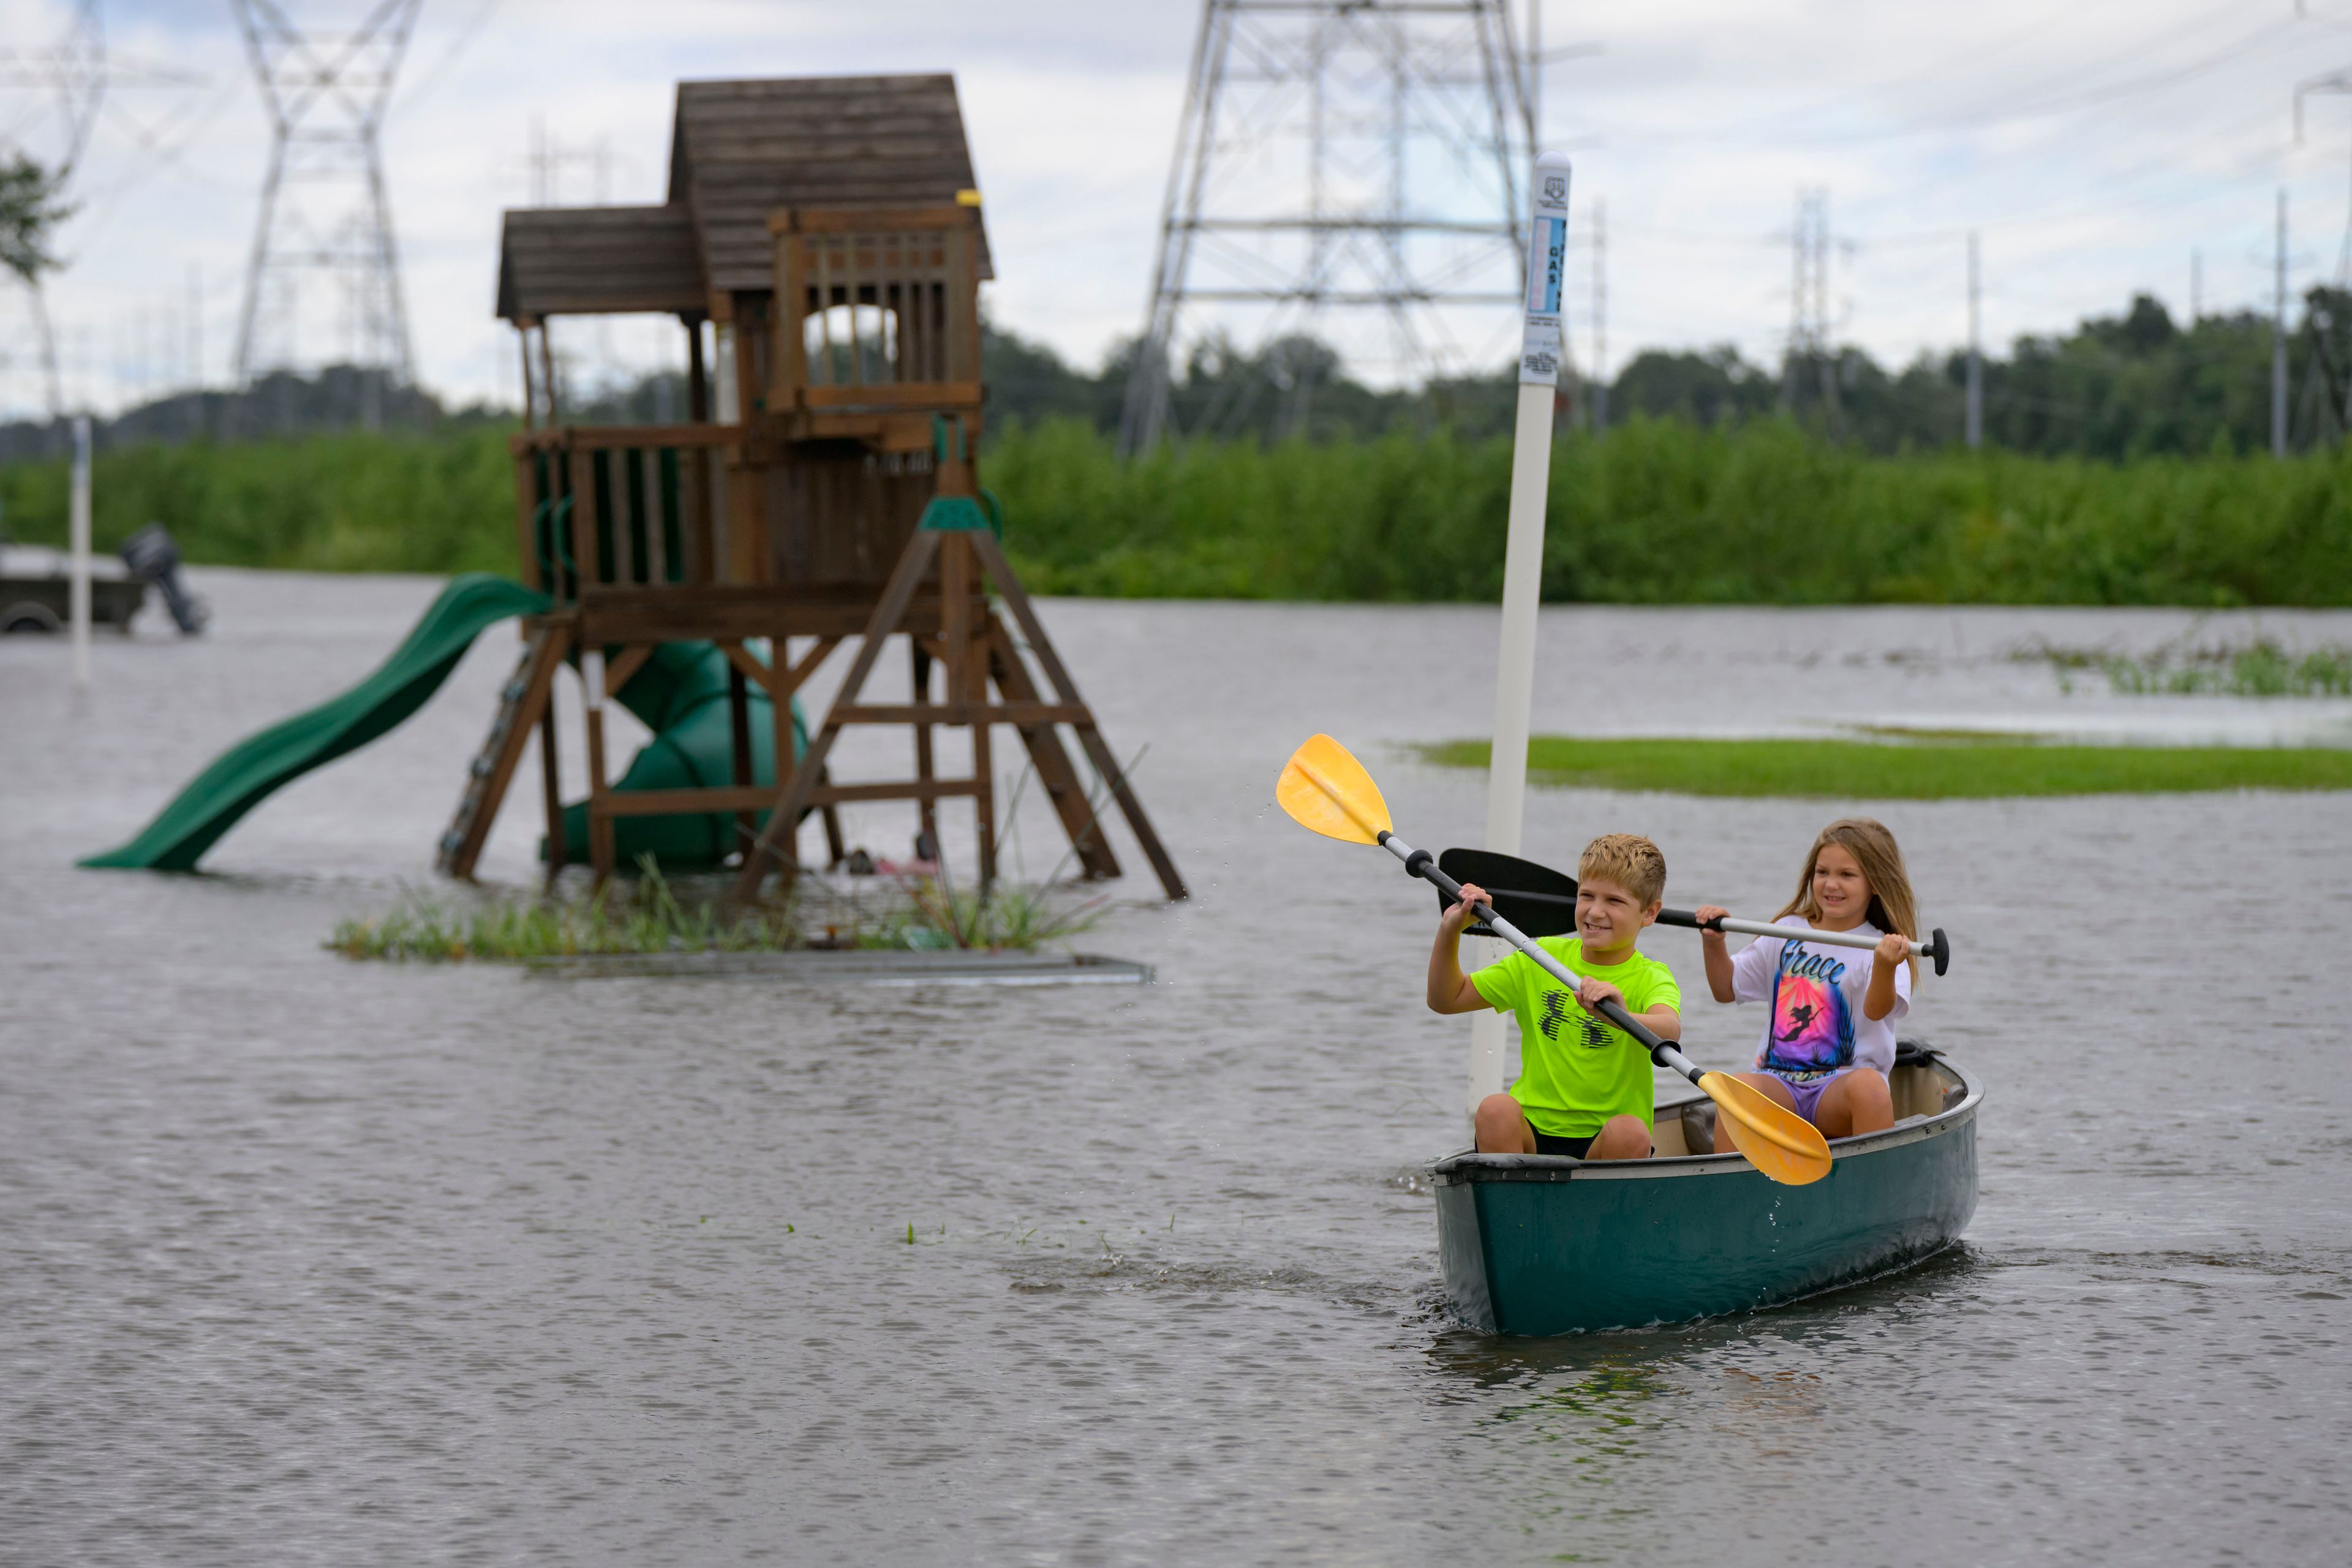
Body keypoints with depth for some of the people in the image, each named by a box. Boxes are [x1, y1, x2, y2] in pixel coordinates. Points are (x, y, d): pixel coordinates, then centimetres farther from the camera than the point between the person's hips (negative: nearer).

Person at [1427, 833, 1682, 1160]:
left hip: (1601, 1145, -2)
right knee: (1496, 1109, -29)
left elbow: (1670, 1030, -29)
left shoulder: (1651, 979, -4)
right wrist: (1450, 930, -2)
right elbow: (1446, 999, 14)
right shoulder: (1543, 959, 9)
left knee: (1630, 1132, -34)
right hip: (1531, 1137, 2)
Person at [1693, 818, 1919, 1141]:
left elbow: (1877, 1010, -20)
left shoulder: (1878, 948, -1)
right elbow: (1727, 989, 20)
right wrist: (1714, 944, 2)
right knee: (1737, 1085, -29)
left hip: (1841, 1083, -3)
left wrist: (1885, 967, -41)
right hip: (1778, 1082, 3)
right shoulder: (1786, 933, 14)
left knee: (1867, 1084, -36)